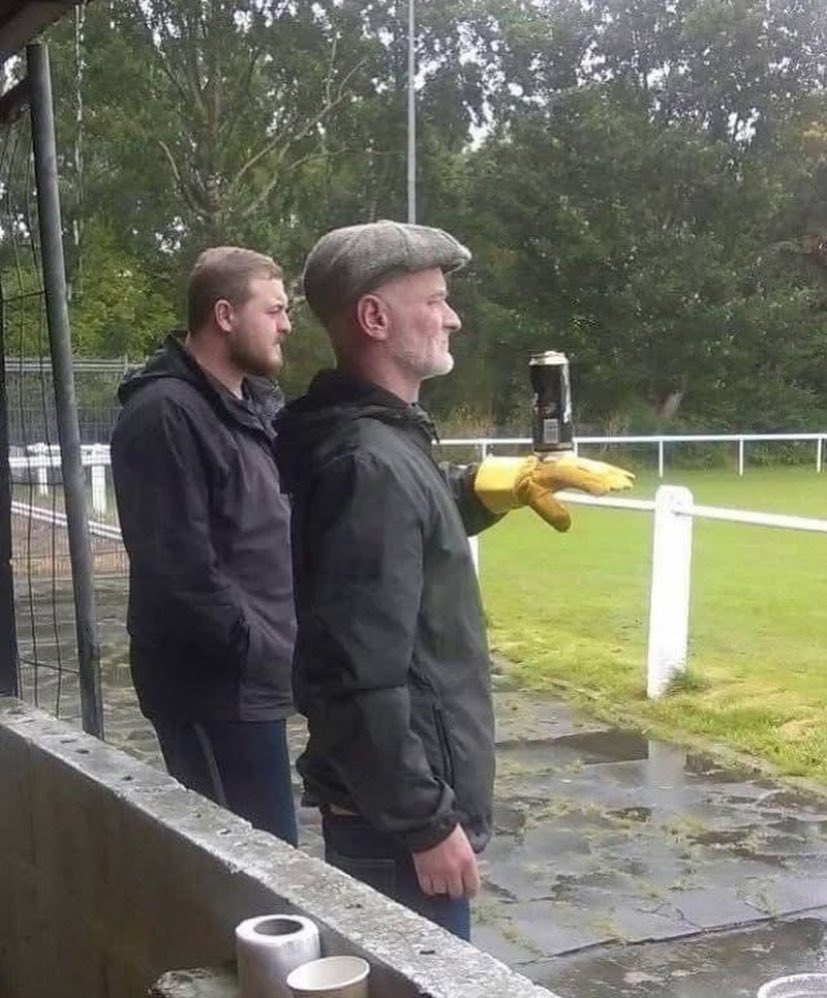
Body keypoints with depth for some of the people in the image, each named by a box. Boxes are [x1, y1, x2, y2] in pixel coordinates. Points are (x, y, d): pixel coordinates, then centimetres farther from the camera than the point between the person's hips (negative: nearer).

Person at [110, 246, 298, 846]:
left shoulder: (258, 404, 12)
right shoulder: (163, 414, -17)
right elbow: (181, 568, -22)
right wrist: (264, 650, -16)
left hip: (252, 673, 9)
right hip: (215, 682, -9)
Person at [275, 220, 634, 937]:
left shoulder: (378, 441, 8)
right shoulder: (370, 464, -23)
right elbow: (363, 679, -27)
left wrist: (501, 485, 16)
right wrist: (426, 824, -21)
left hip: (393, 797, 10)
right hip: (395, 811, -10)